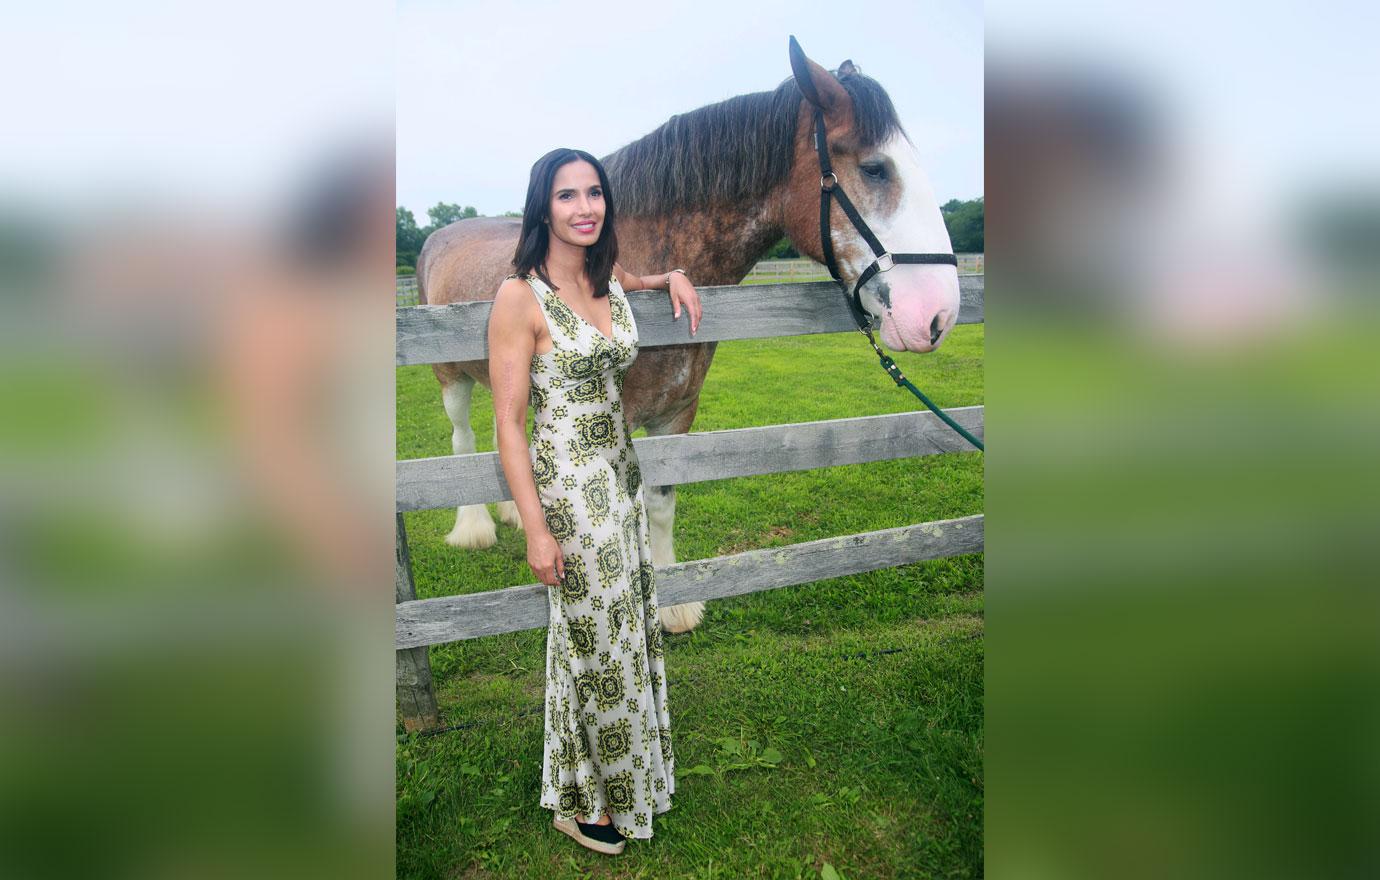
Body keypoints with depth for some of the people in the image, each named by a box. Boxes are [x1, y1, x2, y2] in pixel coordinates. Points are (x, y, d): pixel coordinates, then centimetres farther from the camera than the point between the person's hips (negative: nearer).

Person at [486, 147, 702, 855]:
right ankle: (579, 801, 33)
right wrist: (536, 529, -18)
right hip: (566, 486, -7)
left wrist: (674, 277, 11)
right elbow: (508, 421, -16)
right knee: (590, 642, 8)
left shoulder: (611, 280, 4)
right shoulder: (520, 296, -16)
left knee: (630, 625, 19)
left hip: (621, 472, 7)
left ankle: (625, 767, 43)